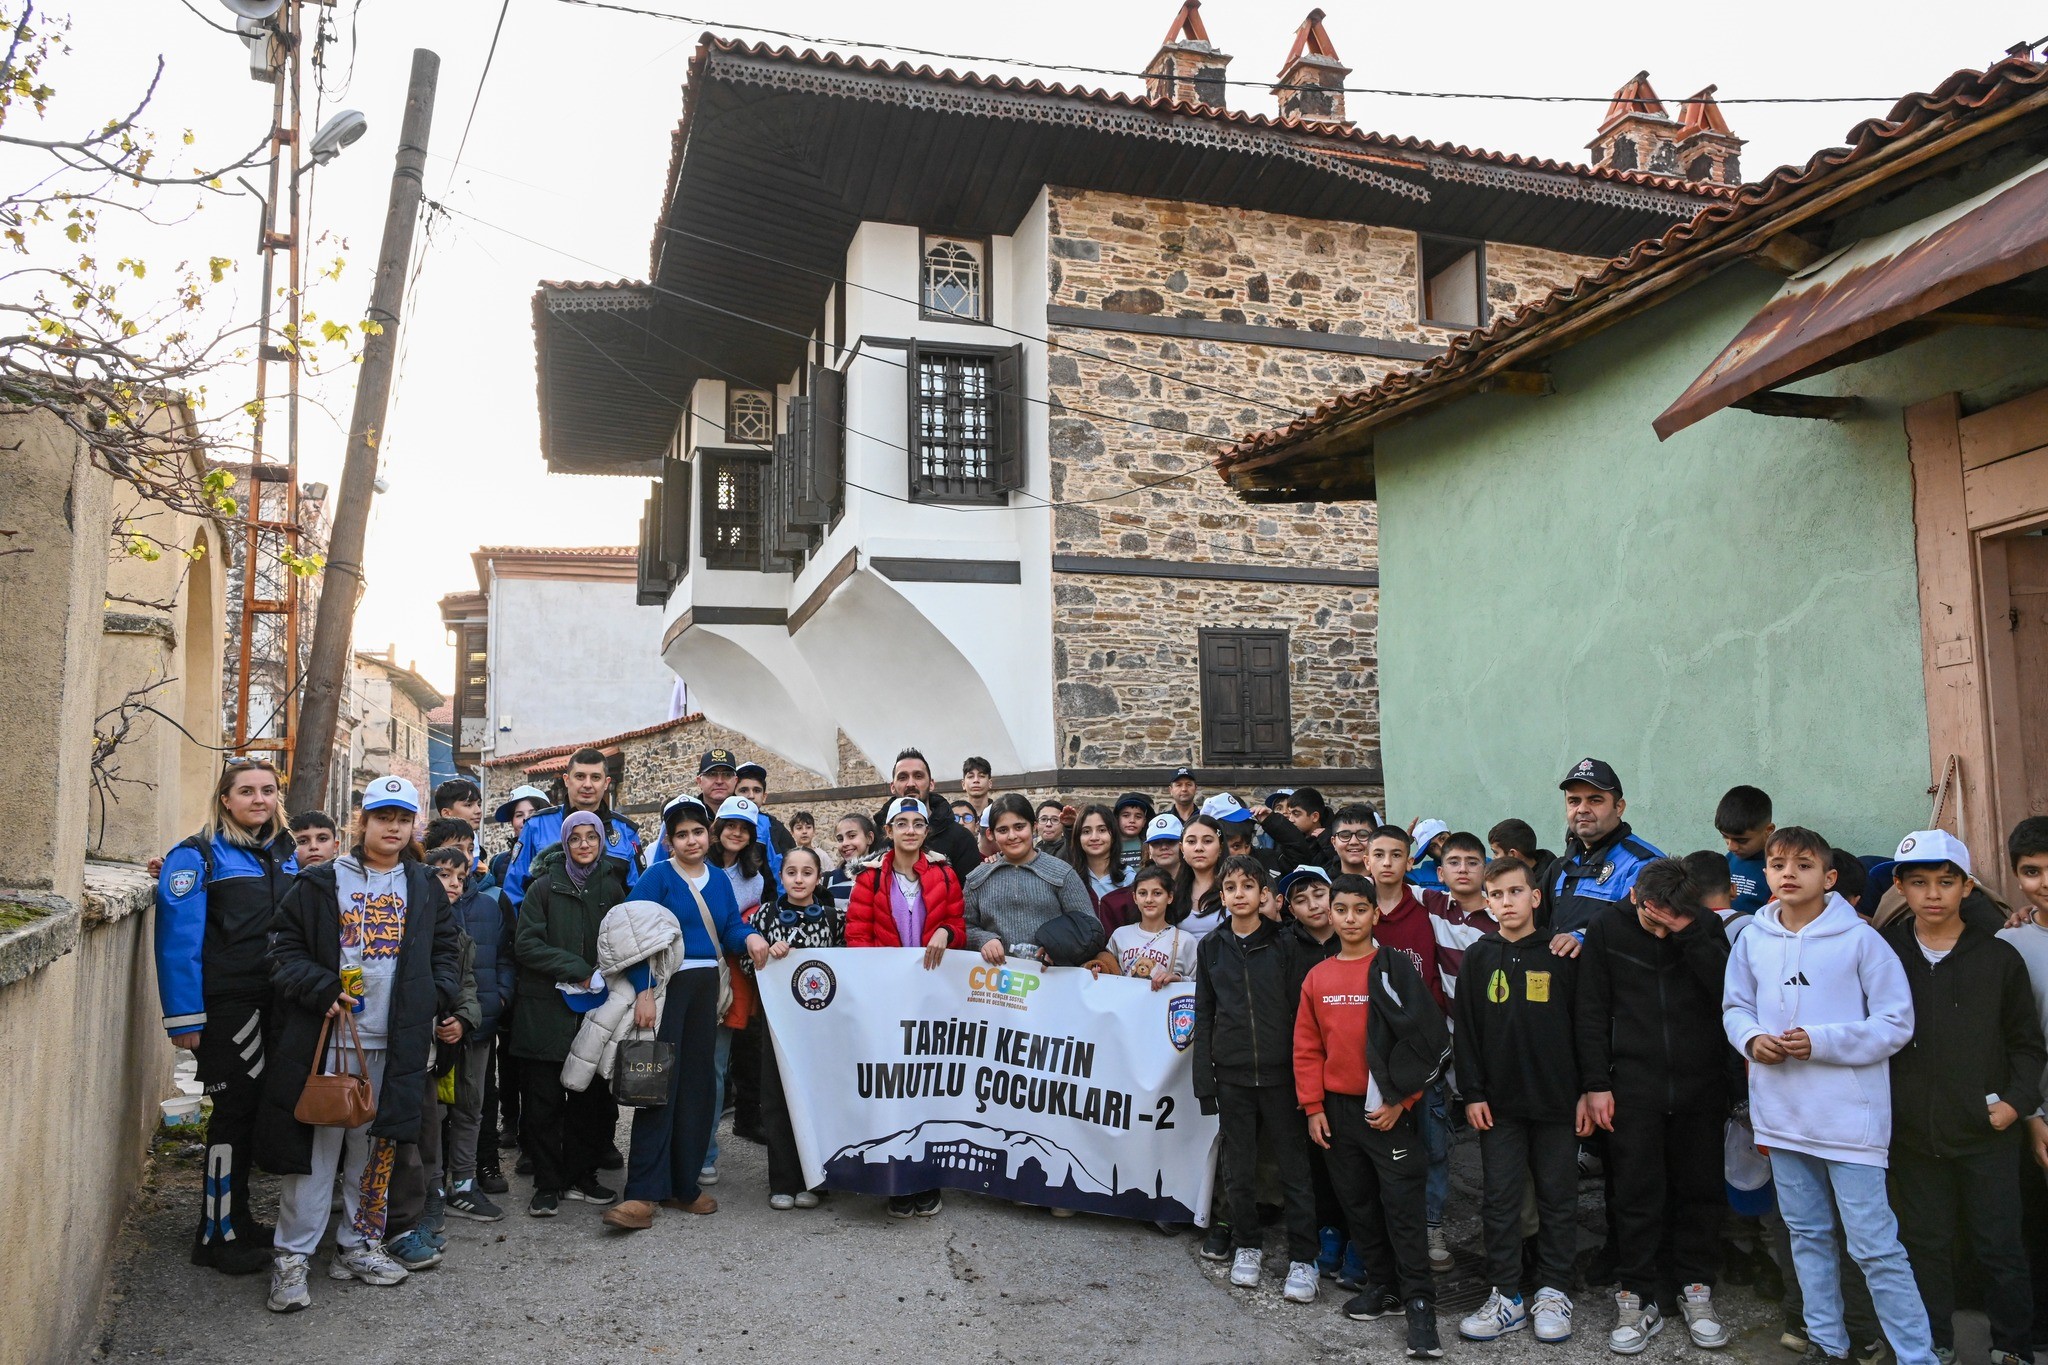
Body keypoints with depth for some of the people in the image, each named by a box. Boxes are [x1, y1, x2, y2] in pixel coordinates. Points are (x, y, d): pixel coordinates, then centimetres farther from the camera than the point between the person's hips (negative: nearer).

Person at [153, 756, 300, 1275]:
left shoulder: (285, 855, 11)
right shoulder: (199, 857, -8)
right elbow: (178, 941, -14)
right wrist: (184, 1018, -18)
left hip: (276, 1004, 6)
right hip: (227, 1005, -6)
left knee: (254, 1109, 14)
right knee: (234, 1111, 0)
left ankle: (236, 1216, 30)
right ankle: (217, 1236, 13)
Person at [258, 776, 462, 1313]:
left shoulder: (424, 888, 11)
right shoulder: (320, 883, 2)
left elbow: (447, 947, 16)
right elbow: (284, 946, -1)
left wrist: (435, 998, 1)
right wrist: (321, 990, -14)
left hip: (394, 1045, 3)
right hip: (325, 1038, -3)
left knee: (375, 1148, 11)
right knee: (313, 1147, -2)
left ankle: (357, 1245, 25)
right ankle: (292, 1258, 10)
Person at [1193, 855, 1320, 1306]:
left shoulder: (1283, 946, 0)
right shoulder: (1211, 948, 6)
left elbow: (1299, 1011, 0)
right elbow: (1204, 1017, 7)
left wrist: (1303, 1073, -5)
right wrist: (1204, 1080, 3)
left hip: (1279, 1074, -2)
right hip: (1232, 1075, 2)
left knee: (1293, 1167, 2)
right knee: (1238, 1169, 10)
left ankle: (1302, 1258, 12)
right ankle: (1246, 1246, 26)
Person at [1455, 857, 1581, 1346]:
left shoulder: (1562, 954, -1)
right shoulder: (1478, 957, 4)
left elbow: (1583, 1024, 1)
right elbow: (1466, 1030, 5)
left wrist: (1588, 1091, -2)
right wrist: (1472, 1093, 0)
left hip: (1557, 1100, -1)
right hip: (1499, 1102, 1)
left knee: (1558, 1198, 7)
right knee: (1500, 1199, 4)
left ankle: (1553, 1293, 20)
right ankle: (1507, 1296, 14)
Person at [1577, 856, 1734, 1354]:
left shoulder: (1706, 927, 0)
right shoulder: (1607, 930, -2)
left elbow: (1729, 991, -13)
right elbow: (1592, 1013, 1)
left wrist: (1689, 934, -20)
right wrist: (1597, 1084, -3)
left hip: (1700, 1084, 1)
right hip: (1634, 1085, -1)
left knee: (1700, 1190, 10)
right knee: (1638, 1195, 2)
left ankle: (1696, 1288, 25)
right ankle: (1639, 1296, 13)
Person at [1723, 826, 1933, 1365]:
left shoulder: (1860, 939, -11)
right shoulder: (1751, 939, 1)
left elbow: (1895, 1023, -9)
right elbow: (1735, 1007, 12)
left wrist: (1820, 1042, -19)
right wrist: (1752, 1038, -9)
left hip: (1849, 1115, -5)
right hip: (1782, 1114, 5)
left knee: (1875, 1245, -2)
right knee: (1807, 1234, 17)